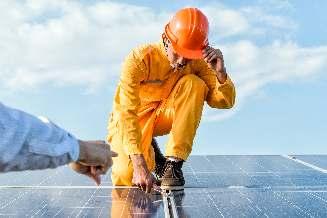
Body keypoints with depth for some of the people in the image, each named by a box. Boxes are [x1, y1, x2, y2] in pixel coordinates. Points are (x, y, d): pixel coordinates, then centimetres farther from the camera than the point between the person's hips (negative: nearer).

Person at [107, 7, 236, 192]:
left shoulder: (197, 62, -17)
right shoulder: (139, 59, -29)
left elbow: (224, 102, -14)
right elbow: (126, 114, -36)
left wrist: (220, 72, -35)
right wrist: (139, 165, -43)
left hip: (164, 115, 3)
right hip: (129, 121, -3)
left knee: (194, 84, -25)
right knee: (126, 177, -26)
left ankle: (174, 164, -20)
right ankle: (149, 153, 12)